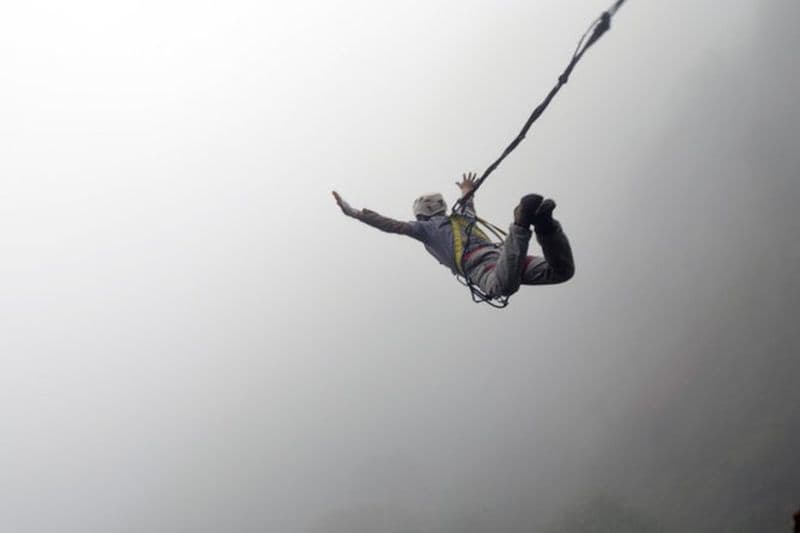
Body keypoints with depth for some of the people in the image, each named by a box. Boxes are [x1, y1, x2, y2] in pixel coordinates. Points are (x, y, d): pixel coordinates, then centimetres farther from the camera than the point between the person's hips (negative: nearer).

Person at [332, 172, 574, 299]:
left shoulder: (424, 227, 24)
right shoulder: (461, 217, 41)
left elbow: (392, 225, 16)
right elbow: (469, 209, 66)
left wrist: (355, 213, 21)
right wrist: (467, 193, 89)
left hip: (479, 266, -6)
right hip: (498, 254, 6)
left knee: (502, 286, -41)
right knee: (561, 271, -3)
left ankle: (521, 224, -51)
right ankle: (544, 224, -28)